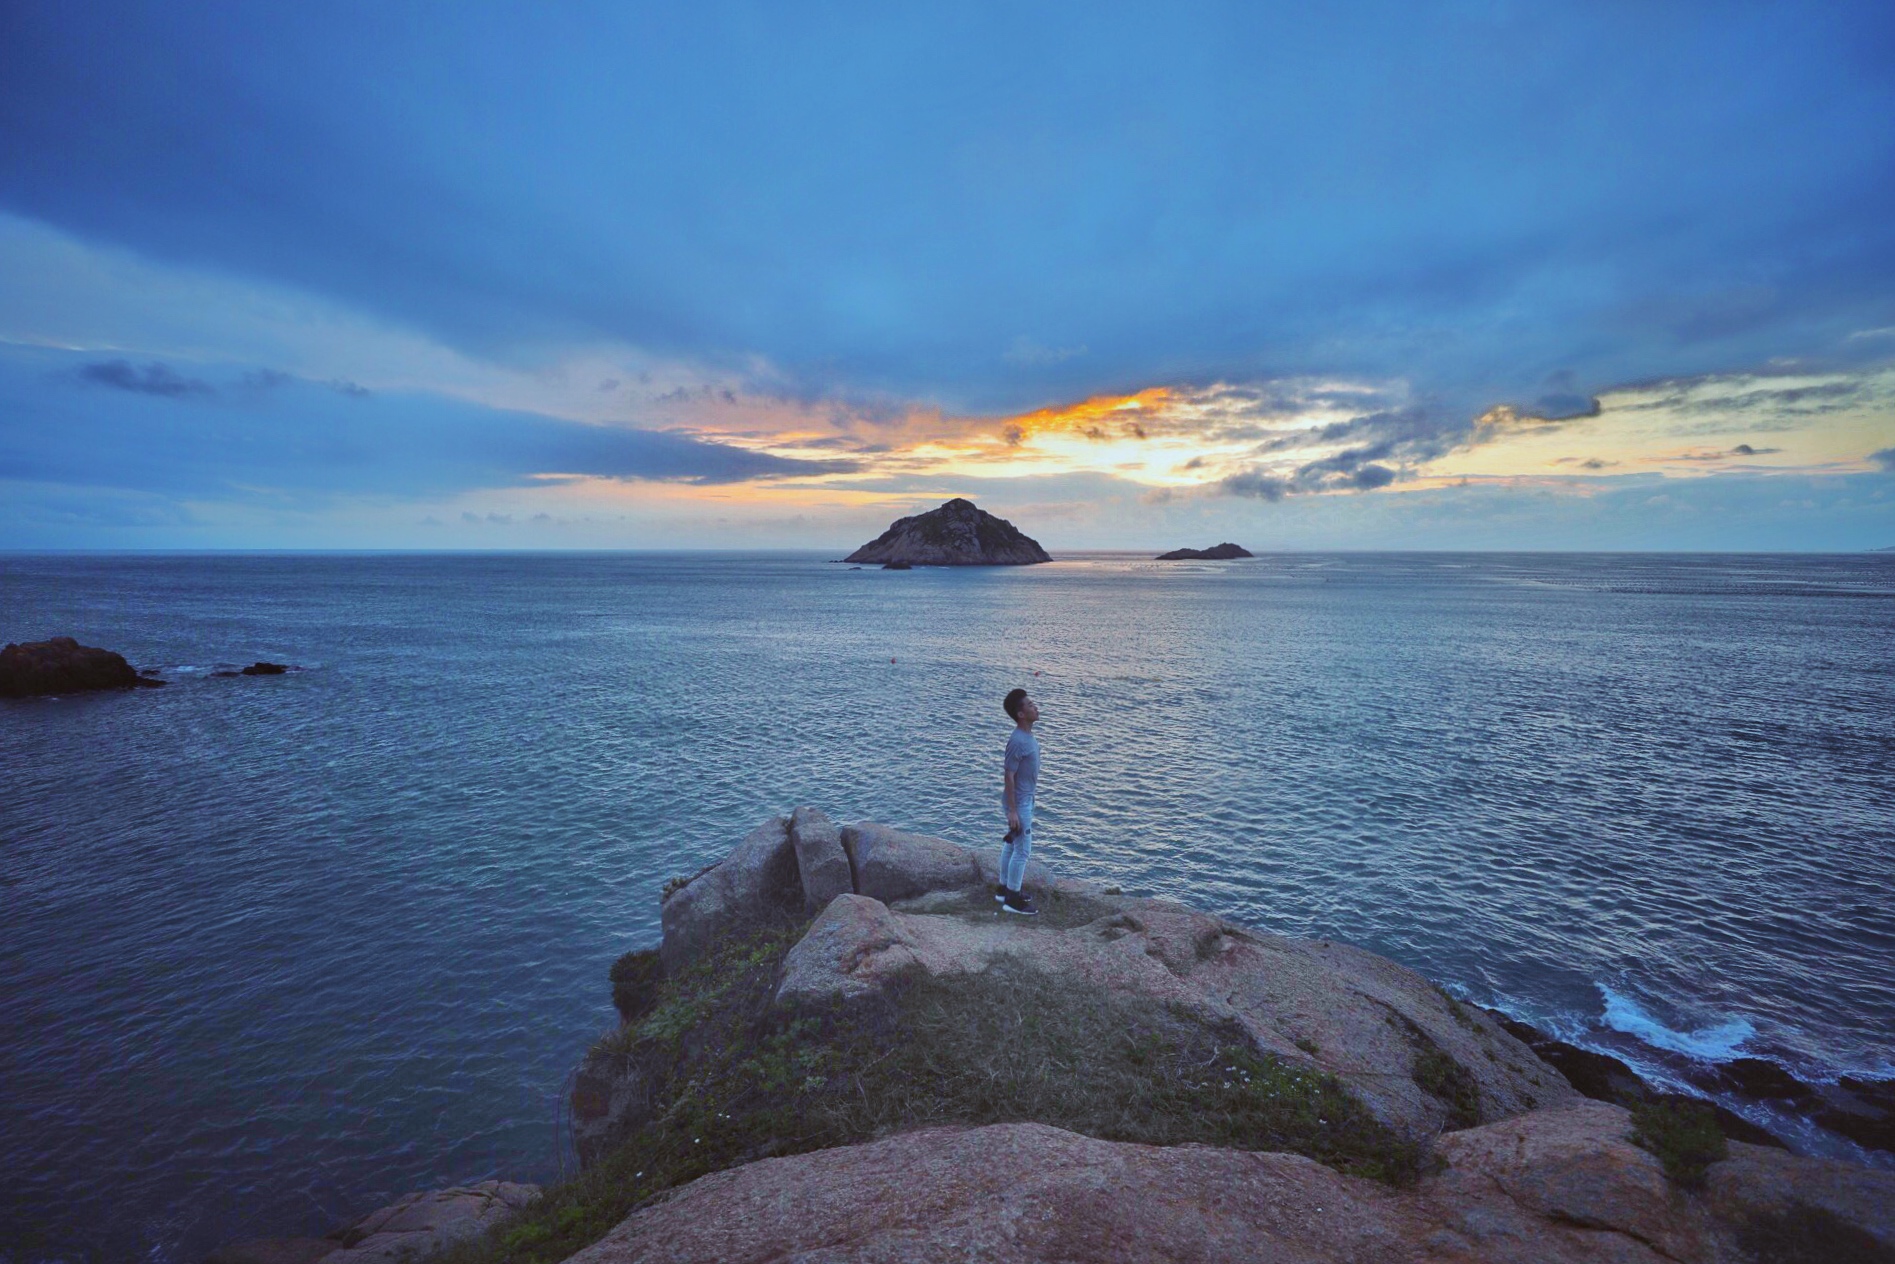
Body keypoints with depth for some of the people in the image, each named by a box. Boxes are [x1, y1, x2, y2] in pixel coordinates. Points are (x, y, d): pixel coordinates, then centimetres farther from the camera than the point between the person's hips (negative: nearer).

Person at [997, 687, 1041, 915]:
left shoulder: (1027, 735, 6)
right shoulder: (1018, 741, -25)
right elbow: (1009, 776, -22)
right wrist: (1013, 810, -21)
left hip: (1024, 800, 10)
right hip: (1020, 803, -9)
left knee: (1011, 845, 18)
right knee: (1023, 850, -1)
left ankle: (1004, 889, 31)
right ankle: (1012, 899, 10)